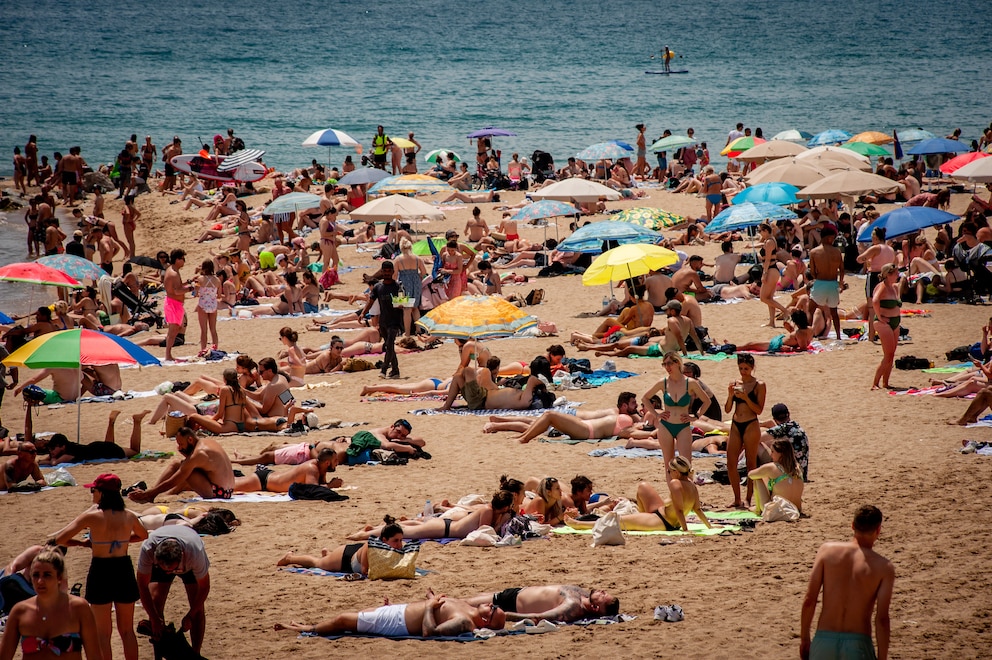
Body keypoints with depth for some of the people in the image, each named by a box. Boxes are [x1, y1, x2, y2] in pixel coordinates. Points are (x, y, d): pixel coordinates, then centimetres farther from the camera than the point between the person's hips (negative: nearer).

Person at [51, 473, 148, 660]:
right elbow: (143, 535, 20)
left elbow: (58, 539, -12)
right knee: (127, 630, 15)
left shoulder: (91, 516, -14)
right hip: (124, 570, 3)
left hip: (101, 572, -3)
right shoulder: (128, 516, -2)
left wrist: (81, 543, 4)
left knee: (103, 633, 6)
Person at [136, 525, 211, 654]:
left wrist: (190, 616, -21)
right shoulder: (148, 548, -42)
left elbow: (204, 587, -24)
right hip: (159, 562, 1)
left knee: (198, 608, -11)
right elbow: (142, 586, -27)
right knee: (154, 603, -14)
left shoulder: (195, 552, -44)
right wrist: (154, 619, -26)